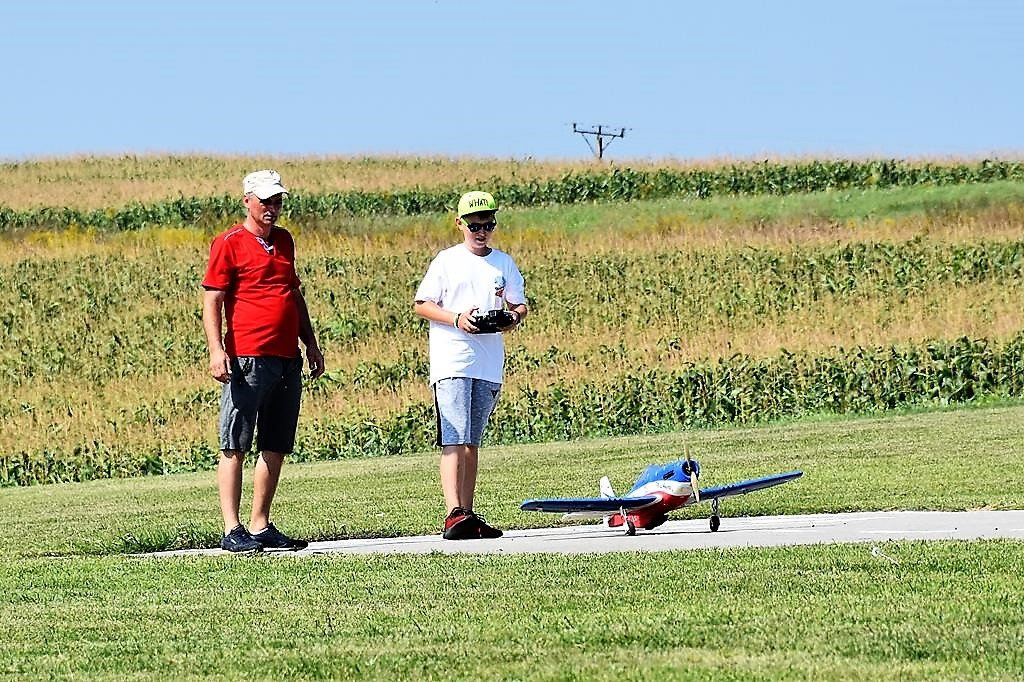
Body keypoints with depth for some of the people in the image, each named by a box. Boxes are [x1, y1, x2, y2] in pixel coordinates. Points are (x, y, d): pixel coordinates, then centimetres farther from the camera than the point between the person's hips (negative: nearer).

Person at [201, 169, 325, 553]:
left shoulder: (284, 241, 18)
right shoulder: (229, 244, -3)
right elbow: (211, 301, -7)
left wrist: (311, 344, 23)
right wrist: (216, 349, -19)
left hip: (287, 360, 7)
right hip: (247, 360, -7)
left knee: (276, 448, 8)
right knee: (235, 447, -5)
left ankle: (261, 526, 14)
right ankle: (232, 531, -8)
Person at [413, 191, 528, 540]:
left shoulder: (504, 263, 13)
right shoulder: (447, 261, 2)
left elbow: (519, 304, 18)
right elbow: (421, 305, 2)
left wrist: (514, 318, -6)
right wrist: (457, 319, -14)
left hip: (489, 364, 4)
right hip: (451, 362, -4)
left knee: (471, 443, 10)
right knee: (454, 440, -15)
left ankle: (468, 516, 13)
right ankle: (454, 515, -25)